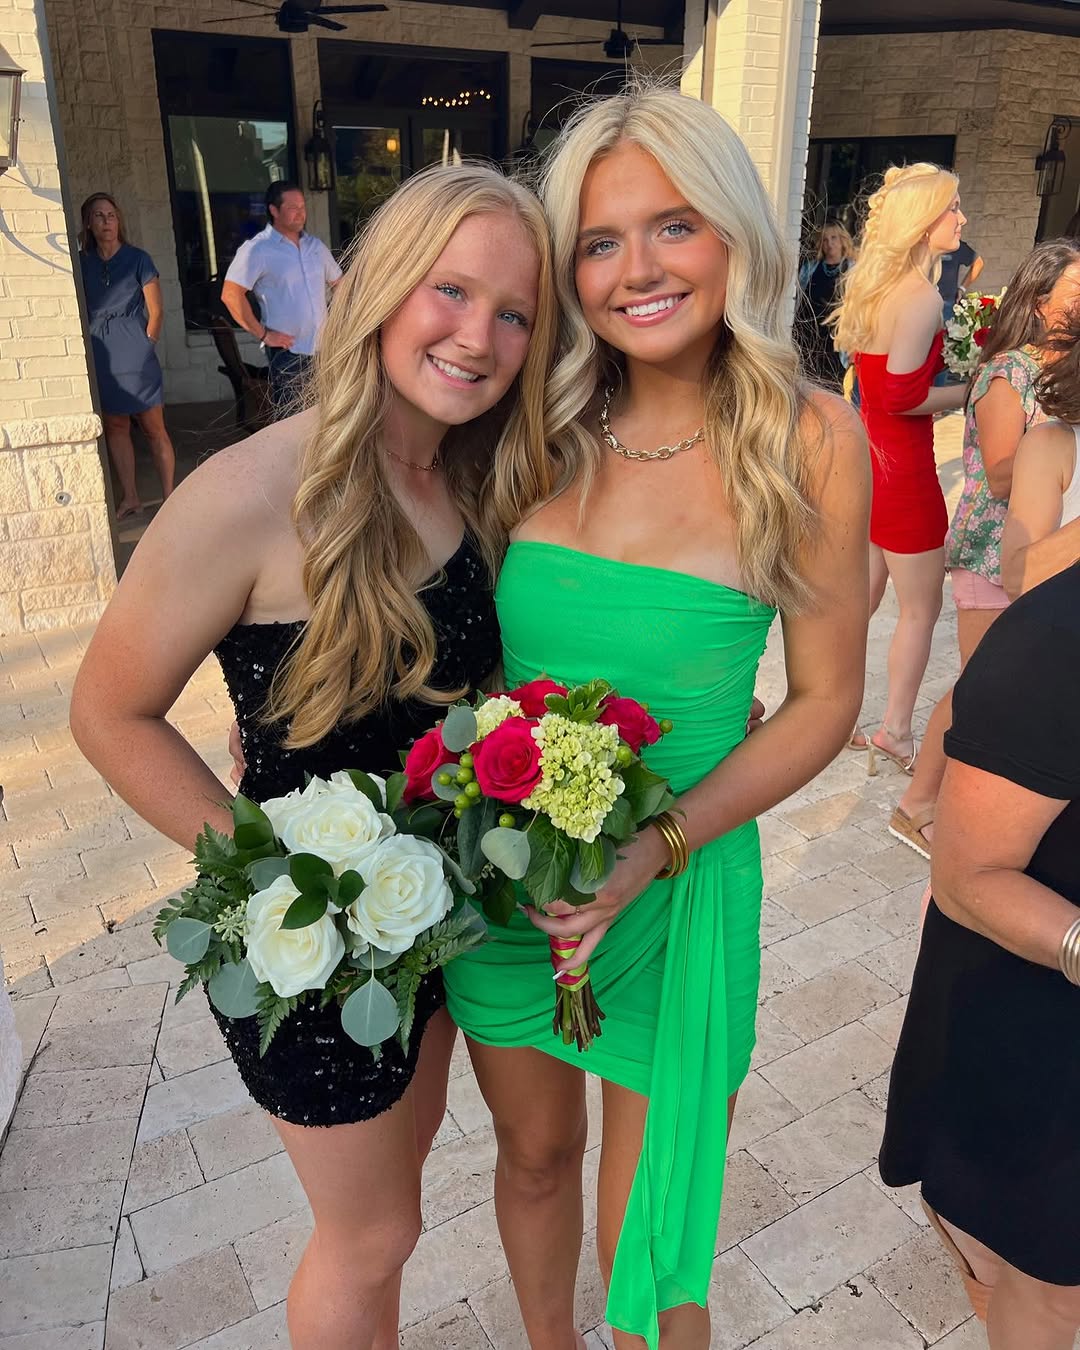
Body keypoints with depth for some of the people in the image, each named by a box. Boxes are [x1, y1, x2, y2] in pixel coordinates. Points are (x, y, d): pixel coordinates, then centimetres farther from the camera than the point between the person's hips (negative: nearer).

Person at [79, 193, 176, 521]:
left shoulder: (137, 259, 0)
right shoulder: (82, 262, 8)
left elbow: (156, 311, 1)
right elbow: (79, 311, 11)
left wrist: (145, 346, -2)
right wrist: (90, 347, 2)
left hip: (136, 356, -4)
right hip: (100, 357, 4)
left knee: (154, 429, -2)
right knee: (115, 427, 9)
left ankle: (168, 497, 4)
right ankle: (129, 497, 18)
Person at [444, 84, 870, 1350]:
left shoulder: (807, 438, -12)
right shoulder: (546, 428, -4)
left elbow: (824, 700, -7)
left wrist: (655, 847, -18)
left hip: (676, 882, -3)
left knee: (650, 1245, 16)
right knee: (534, 1152, 26)